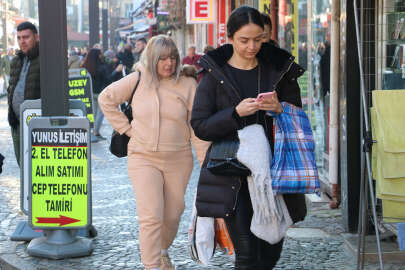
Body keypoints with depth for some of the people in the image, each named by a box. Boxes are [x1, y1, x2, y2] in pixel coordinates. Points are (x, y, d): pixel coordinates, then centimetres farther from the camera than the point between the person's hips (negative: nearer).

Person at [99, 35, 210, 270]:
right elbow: (106, 99, 11)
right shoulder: (137, 80, -2)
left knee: (172, 215, 13)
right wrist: (126, 128, 3)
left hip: (179, 160, 2)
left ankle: (163, 251, 41)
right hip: (143, 158, -1)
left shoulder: (188, 85, -2)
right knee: (151, 217, -12)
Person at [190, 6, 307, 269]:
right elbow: (200, 126, -2)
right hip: (232, 175, -3)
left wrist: (280, 109, -12)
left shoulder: (278, 70, 7)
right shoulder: (214, 75, 0)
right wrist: (235, 113, -18)